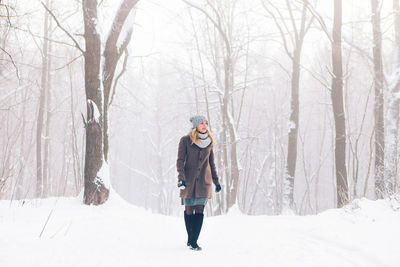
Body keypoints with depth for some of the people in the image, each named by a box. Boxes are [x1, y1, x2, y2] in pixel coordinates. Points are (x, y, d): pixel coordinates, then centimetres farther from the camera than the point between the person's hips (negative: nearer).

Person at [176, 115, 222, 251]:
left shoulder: (209, 142, 10)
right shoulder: (185, 140, -2)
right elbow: (180, 160, -5)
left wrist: (216, 181, 17)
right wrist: (181, 178, -18)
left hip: (204, 181, 2)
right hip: (189, 180, -2)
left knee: (200, 211, -5)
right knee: (189, 210, 3)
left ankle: (193, 241, -2)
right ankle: (190, 239, 19)